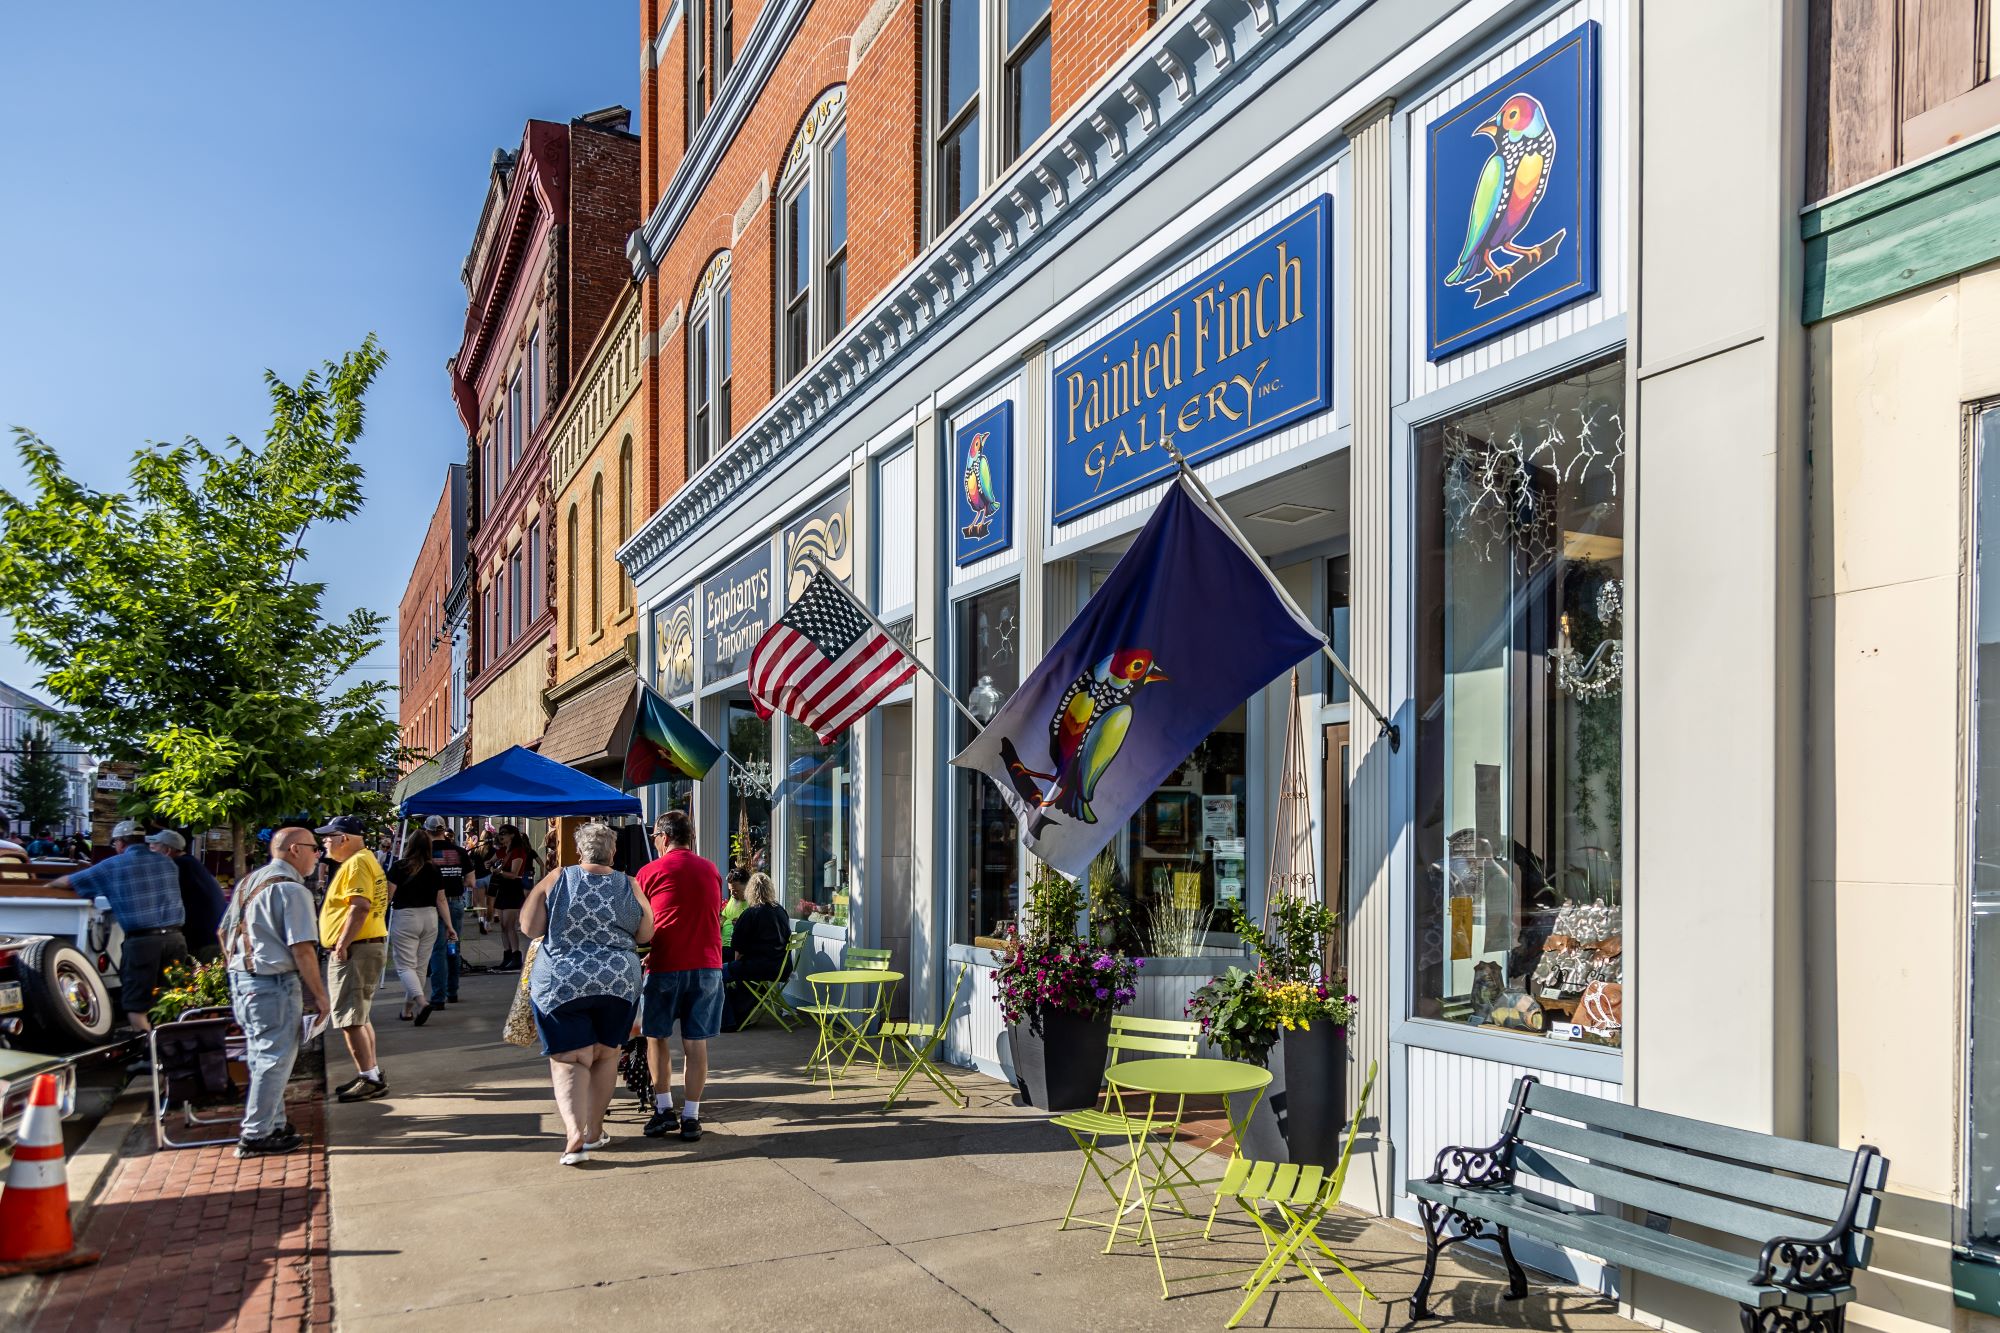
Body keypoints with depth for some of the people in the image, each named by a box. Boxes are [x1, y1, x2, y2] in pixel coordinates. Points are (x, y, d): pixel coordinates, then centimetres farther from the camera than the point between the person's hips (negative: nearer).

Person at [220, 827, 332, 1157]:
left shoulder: (250, 882, 14)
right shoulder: (291, 890, -14)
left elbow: (224, 933, 20)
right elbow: (302, 949, -18)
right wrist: (319, 994, -11)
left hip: (240, 980, 10)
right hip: (275, 984, -9)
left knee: (260, 1057, 18)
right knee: (275, 1059, -1)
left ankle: (272, 1124, 27)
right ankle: (256, 1136, 3)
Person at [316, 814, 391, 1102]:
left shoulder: (356, 863, -15)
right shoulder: (366, 859, 18)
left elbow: (360, 906, -25)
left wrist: (342, 945, -23)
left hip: (355, 949, -11)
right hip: (370, 945, 11)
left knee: (349, 1018, -9)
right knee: (359, 1016, 17)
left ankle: (369, 1077, -7)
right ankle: (371, 1074, 23)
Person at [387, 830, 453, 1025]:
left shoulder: (400, 867, -8)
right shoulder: (434, 870, 3)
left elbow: (388, 897, -7)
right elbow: (441, 900, 4)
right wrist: (449, 926, 8)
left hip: (405, 917, -4)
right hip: (430, 918, 4)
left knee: (405, 965, -3)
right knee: (421, 966, 12)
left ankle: (422, 1002, -25)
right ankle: (408, 1009, 21)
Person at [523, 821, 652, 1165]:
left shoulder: (556, 880, -6)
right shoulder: (629, 887, -2)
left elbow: (530, 927, -5)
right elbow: (645, 934, 5)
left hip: (560, 982, -2)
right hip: (617, 982, 2)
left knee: (568, 1059, 1)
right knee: (605, 1055, 18)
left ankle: (574, 1136, -15)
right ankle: (594, 1131, 26)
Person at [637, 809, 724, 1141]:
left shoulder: (650, 872, -2)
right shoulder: (712, 870, 11)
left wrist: (647, 954, 25)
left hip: (666, 966, -3)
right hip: (707, 964, 3)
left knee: (656, 1036, 14)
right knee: (696, 1041, 5)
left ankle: (663, 1108, 14)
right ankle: (691, 1117, 6)